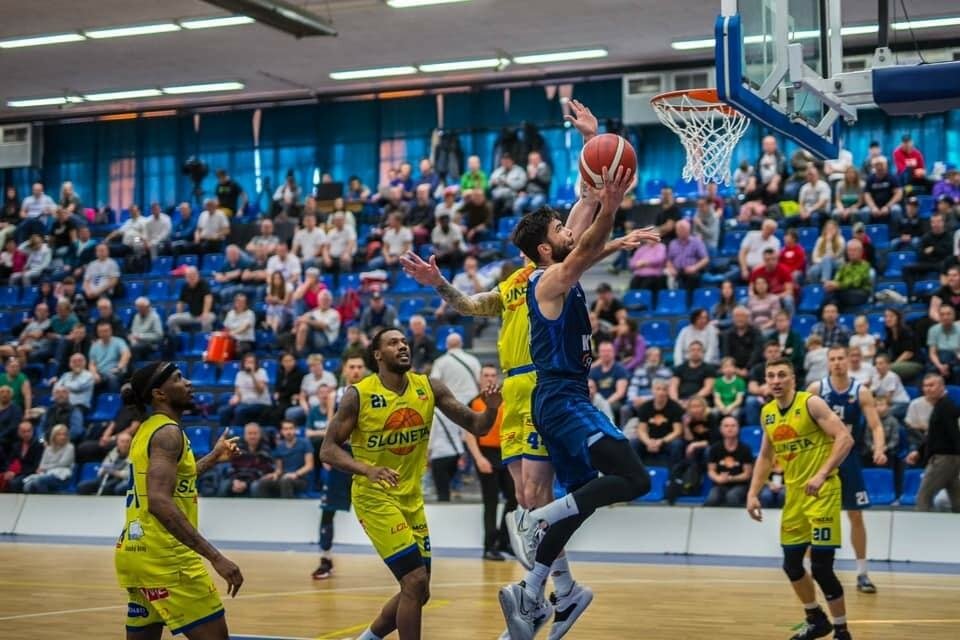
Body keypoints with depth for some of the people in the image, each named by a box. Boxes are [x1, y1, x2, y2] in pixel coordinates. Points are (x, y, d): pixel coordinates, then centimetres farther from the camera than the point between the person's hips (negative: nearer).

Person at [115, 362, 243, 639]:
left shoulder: (148, 429, 16)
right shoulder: (167, 432, -13)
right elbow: (160, 502, -26)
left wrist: (214, 457, 40)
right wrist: (215, 557, -31)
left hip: (136, 551, 10)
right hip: (163, 554, -10)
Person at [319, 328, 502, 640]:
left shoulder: (429, 388, -2)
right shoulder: (358, 395, -13)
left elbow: (476, 427, -2)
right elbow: (328, 449, -13)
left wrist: (490, 410, -24)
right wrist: (367, 470, -30)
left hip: (412, 498, 6)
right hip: (374, 497, -6)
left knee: (418, 590, 12)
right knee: (415, 582, -15)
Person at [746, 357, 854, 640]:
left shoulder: (811, 403, -13)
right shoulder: (767, 413, 7)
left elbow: (845, 439, -19)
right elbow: (765, 456, 18)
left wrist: (822, 474, -28)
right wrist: (753, 494, 9)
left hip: (822, 492, -7)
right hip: (794, 493, 7)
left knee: (821, 567, -11)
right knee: (791, 564, 13)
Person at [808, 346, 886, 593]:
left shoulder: (861, 392, -5)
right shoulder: (816, 389, -5)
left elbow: (876, 426, -10)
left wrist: (879, 450, -28)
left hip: (849, 459, 0)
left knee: (856, 515, 4)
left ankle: (862, 573, 13)